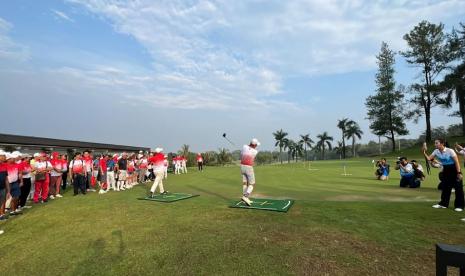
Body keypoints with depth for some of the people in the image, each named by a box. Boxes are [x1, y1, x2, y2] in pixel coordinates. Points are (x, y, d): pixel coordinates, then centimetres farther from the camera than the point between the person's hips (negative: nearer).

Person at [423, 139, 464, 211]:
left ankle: (459, 206, 5)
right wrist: (424, 152, -21)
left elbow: (457, 162, -19)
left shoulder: (450, 151, -21)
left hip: (454, 169, -6)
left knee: (458, 188, -2)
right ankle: (443, 204, 15)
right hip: (445, 169, 6)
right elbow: (429, 158, -7)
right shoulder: (436, 151, -5)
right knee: (445, 187, 8)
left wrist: (459, 173, -21)